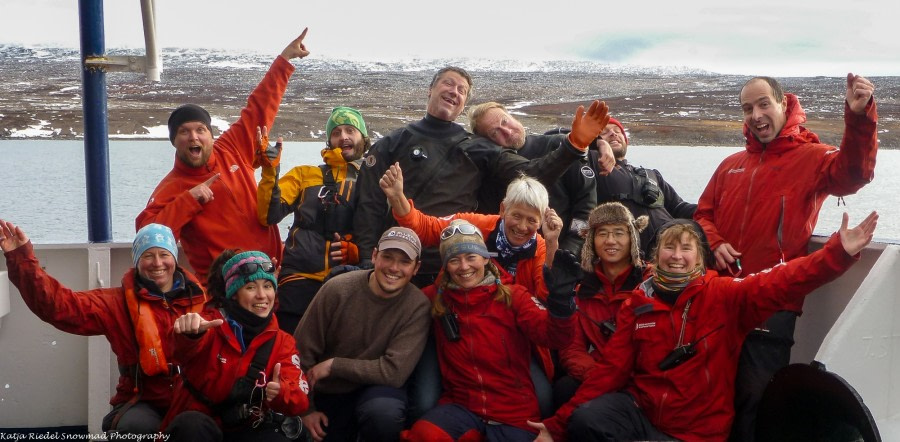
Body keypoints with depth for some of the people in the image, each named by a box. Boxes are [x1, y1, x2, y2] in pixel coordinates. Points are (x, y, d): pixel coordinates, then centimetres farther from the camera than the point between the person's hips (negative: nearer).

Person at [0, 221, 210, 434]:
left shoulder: (198, 298, 9)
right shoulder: (118, 302, 5)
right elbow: (59, 305, -5)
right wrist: (23, 260, -12)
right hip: (144, 402, 0)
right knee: (136, 426, -33)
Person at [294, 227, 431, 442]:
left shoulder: (418, 306, -17)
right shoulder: (337, 289, -14)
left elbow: (394, 371, -21)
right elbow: (303, 352, -7)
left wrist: (333, 365, -19)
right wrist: (305, 409, -4)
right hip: (327, 392, 2)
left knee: (385, 413, -32)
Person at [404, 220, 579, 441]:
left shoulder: (513, 296, -1)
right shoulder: (435, 298, 6)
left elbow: (553, 336, -14)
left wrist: (561, 296, -32)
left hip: (513, 412, -1)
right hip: (461, 405, 1)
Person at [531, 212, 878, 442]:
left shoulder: (725, 295, -4)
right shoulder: (638, 302, 3)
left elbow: (783, 282, -17)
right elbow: (612, 367, 2)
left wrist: (839, 251, -35)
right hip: (639, 407, 3)